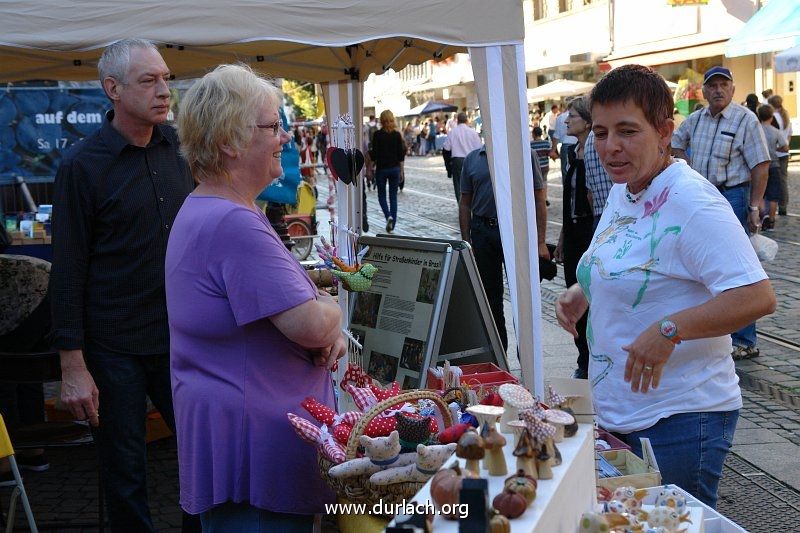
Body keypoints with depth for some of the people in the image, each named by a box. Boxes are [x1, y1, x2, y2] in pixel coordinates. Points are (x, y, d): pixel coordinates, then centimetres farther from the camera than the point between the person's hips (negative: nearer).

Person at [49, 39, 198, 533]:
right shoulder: (83, 165, -10)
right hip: (115, 348, -4)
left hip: (180, 336, 4)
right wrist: (73, 366, -11)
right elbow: (68, 270, -9)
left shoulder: (178, 147, 3)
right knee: (125, 471, 7)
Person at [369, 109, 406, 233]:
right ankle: (392, 225, 8)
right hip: (395, 168, 2)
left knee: (382, 195, 13)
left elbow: (374, 154, -12)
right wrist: (401, 171, 9)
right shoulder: (397, 134, -1)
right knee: (393, 196, 9)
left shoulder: (378, 135, -10)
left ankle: (388, 216, -11)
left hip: (381, 168, -2)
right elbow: (401, 155, 1)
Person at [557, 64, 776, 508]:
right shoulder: (623, 192, 9)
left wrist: (669, 330, -33)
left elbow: (757, 296, -27)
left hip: (680, 421, -9)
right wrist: (583, 295, 7)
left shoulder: (692, 202, -20)